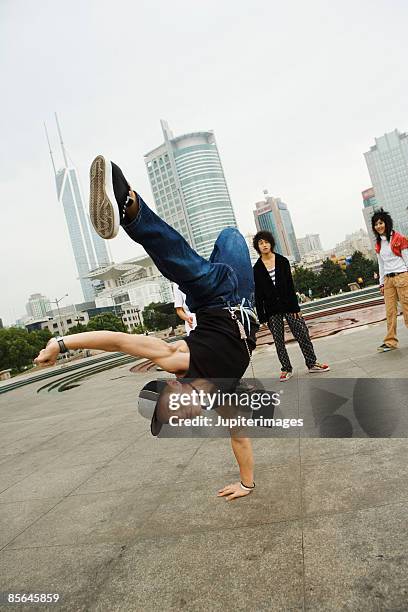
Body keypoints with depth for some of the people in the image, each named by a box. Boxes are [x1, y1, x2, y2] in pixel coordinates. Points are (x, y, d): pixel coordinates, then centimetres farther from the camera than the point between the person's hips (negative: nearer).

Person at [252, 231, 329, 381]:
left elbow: (290, 285, 0)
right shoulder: (257, 268, -1)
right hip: (271, 309, 0)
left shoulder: (282, 261, 2)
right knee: (278, 340, 6)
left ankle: (312, 363, 16)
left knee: (302, 333, 1)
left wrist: (295, 307, -4)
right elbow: (258, 294, -1)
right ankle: (286, 369, 18)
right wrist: (262, 316, -4)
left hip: (287, 304, 0)